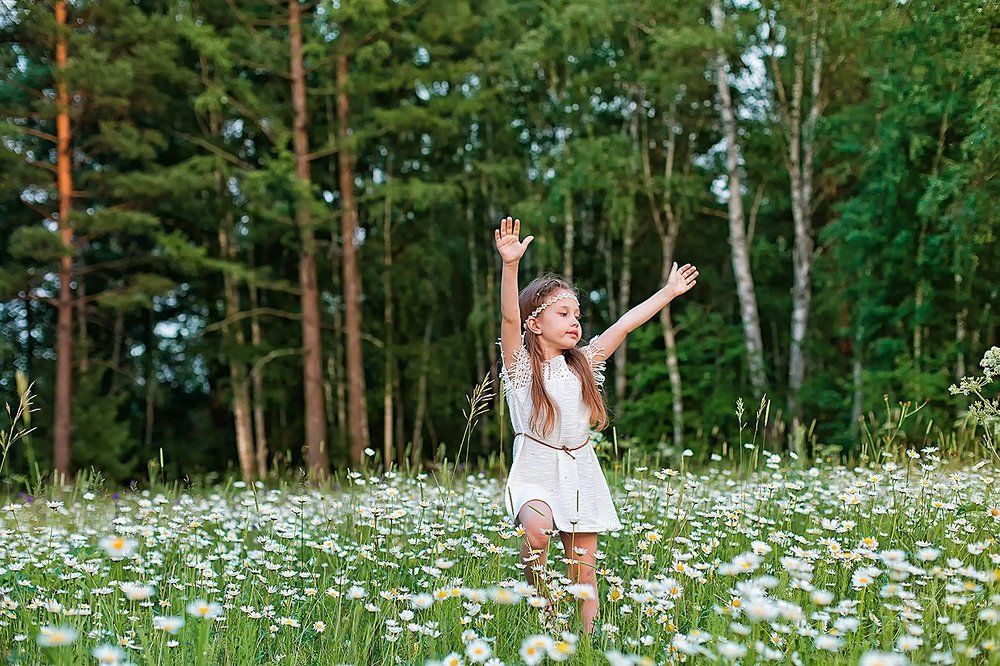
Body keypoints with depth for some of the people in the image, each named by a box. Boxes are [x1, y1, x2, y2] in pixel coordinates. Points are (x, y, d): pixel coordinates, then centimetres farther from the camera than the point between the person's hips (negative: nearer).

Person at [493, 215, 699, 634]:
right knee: (537, 530, -33)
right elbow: (510, 318, -19)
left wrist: (669, 292, 17)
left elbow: (623, 325, 15)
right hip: (535, 470, -5)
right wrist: (510, 265, -34)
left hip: (580, 471, 5)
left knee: (584, 569, 2)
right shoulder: (521, 364, -3)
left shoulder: (583, 364, 13)